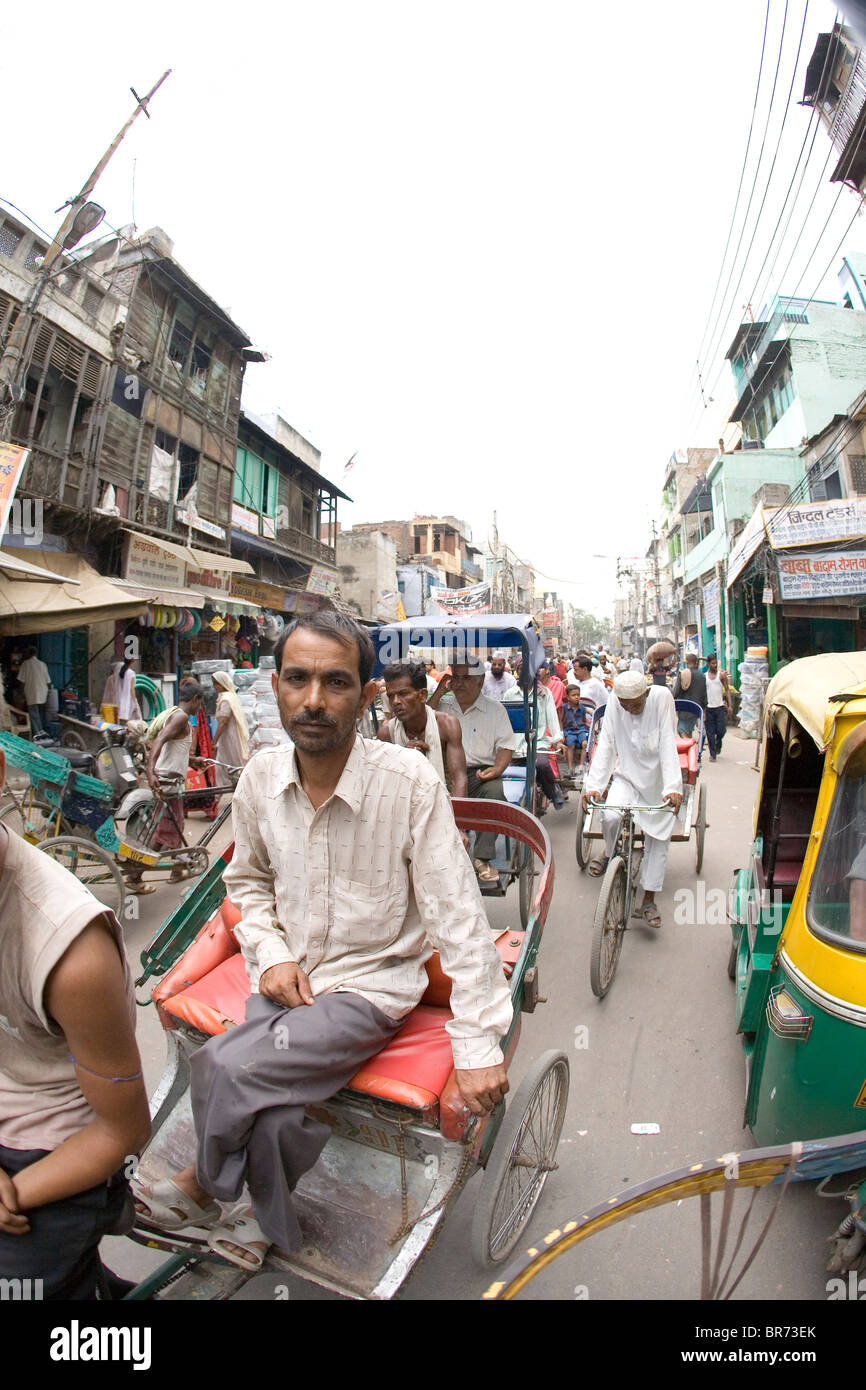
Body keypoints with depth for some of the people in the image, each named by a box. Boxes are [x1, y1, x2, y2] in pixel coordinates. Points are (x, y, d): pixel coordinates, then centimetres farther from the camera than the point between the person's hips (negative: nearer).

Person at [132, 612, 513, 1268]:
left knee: (226, 1066, -21)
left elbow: (459, 918, -16)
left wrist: (479, 1045, -16)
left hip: (371, 985, -4)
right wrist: (271, 953, -2)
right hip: (288, 979, 4)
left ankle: (203, 1187, 14)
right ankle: (270, 1225, 17)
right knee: (272, 1115, -19)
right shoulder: (260, 777, -5)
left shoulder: (410, 782, -20)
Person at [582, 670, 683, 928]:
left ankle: (649, 900, 19)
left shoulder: (661, 697, -18)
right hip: (626, 776, 0)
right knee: (611, 817, -25)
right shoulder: (614, 702, -13)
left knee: (658, 837, 2)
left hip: (656, 780, 0)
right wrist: (593, 785, -25)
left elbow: (667, 745, -23)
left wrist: (673, 787, -33)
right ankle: (609, 854, 9)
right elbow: (605, 745, -15)